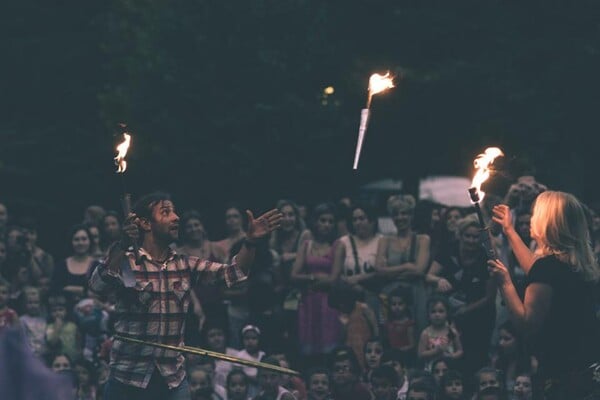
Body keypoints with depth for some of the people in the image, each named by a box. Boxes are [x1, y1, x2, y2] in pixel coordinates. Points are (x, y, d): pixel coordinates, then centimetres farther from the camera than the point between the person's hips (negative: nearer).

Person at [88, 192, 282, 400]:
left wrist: (250, 241, -13)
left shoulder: (185, 264, 10)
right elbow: (98, 285, -24)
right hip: (127, 380, -4)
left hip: (173, 380, 4)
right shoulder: (124, 261, -5)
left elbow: (232, 273, 4)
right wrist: (121, 246, -38)